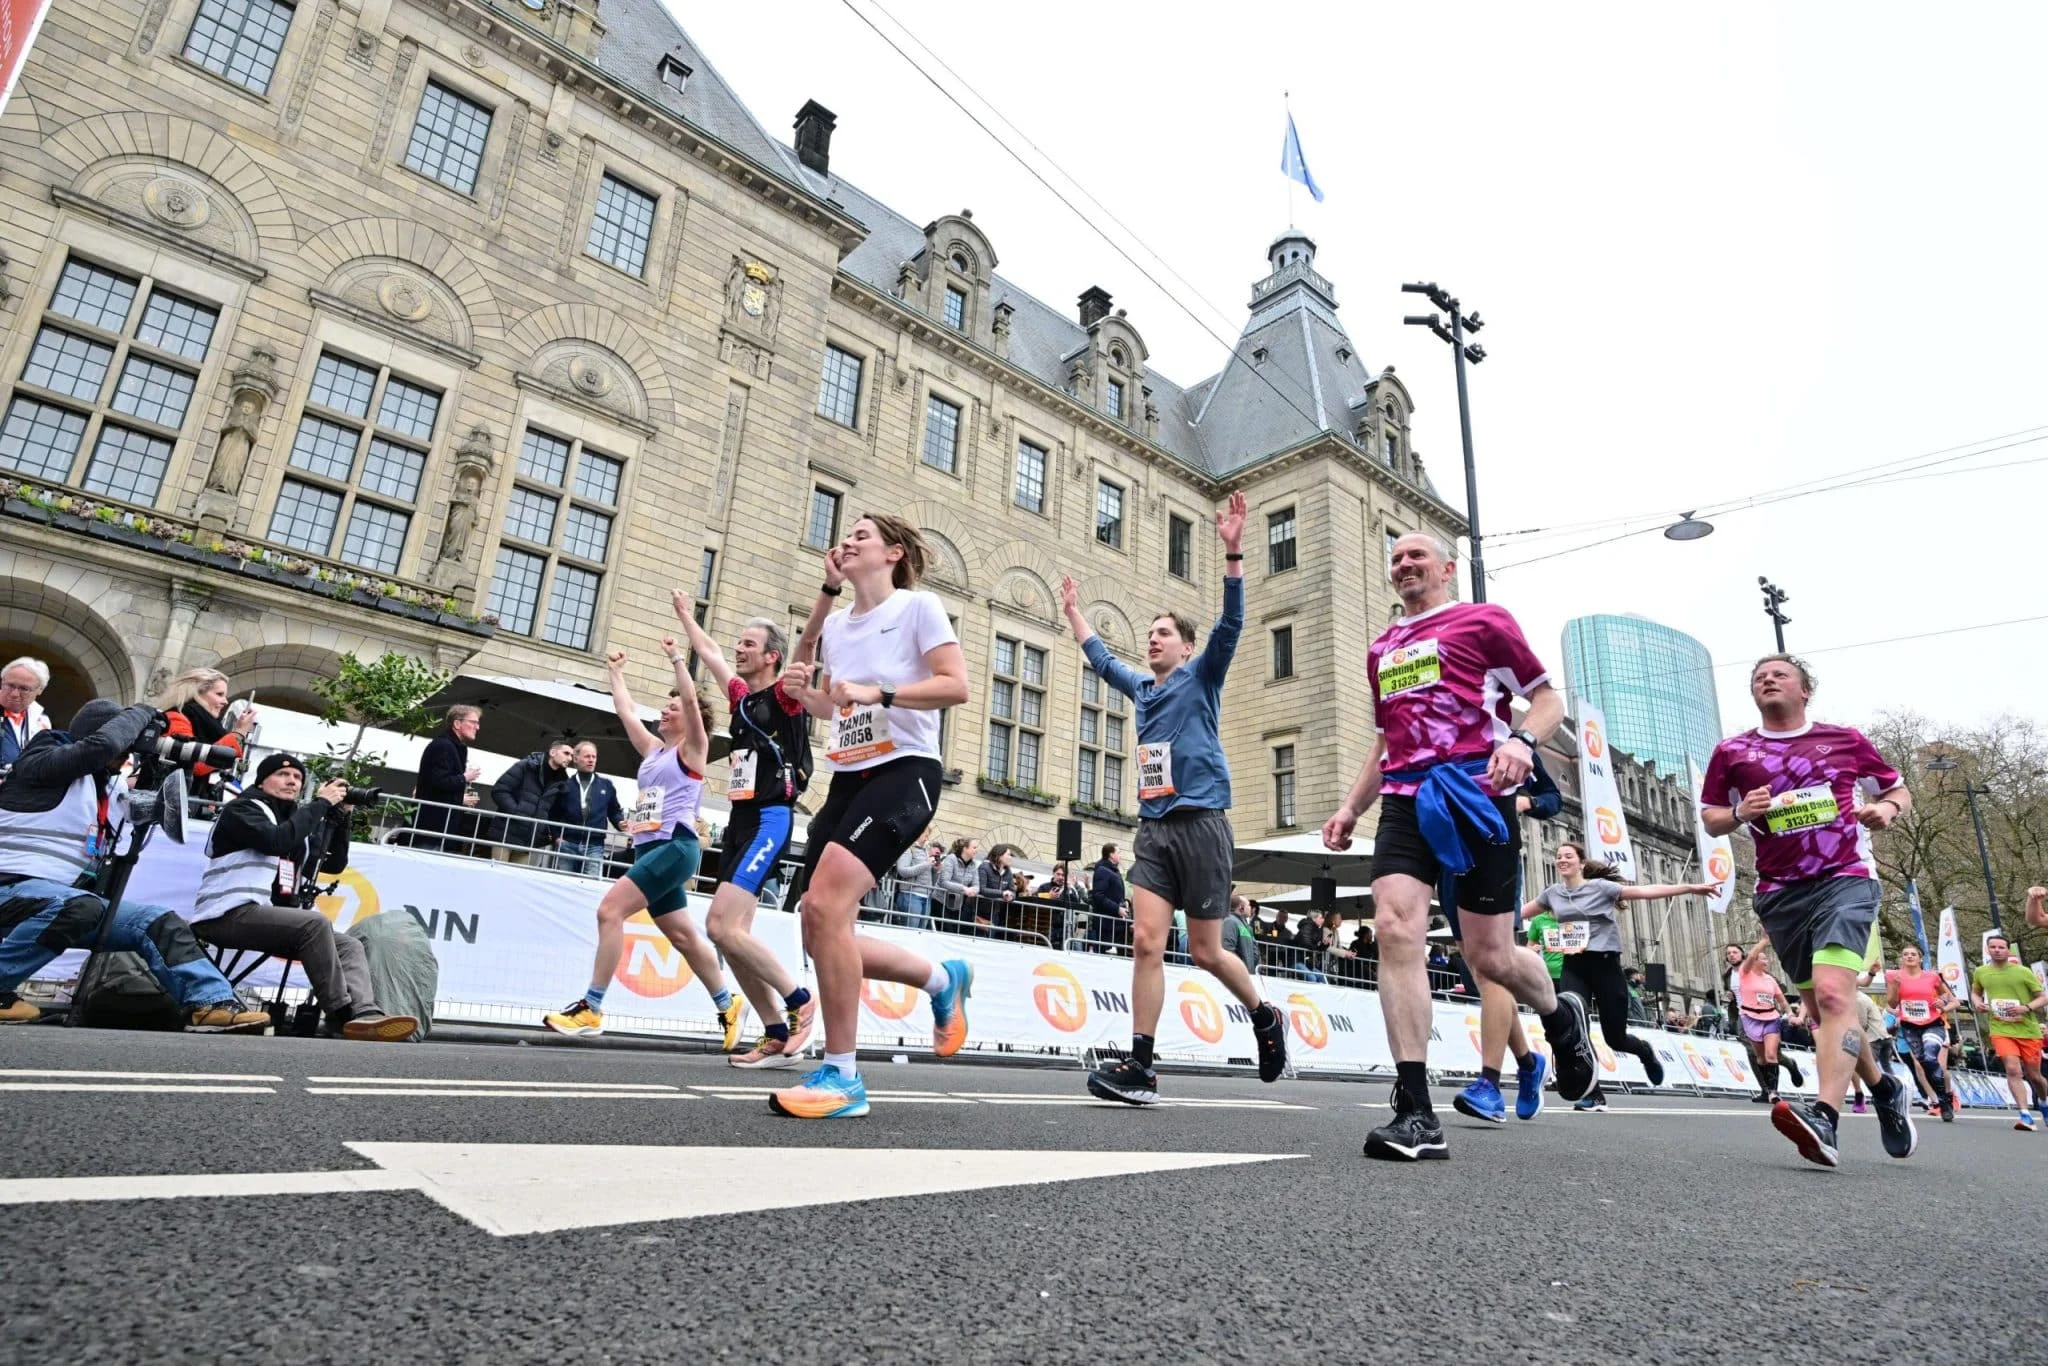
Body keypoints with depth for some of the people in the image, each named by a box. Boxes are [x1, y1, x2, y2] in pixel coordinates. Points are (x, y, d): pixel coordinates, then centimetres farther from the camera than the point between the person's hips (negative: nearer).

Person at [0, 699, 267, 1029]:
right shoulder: (42, 760, -5)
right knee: (81, 907, -39)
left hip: (70, 896, 8)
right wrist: (141, 713, -8)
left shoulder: (102, 785, 19)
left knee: (157, 921, -13)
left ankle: (211, 1003, -27)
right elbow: (101, 744, -23)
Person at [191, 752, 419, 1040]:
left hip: (276, 918, 8)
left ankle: (365, 1014, -32)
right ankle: (342, 1014, -29)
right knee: (316, 922, -31)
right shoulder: (243, 809, 1)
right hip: (230, 914, -8)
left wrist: (339, 815, 10)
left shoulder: (296, 819, 23)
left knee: (350, 945, -9)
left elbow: (335, 863, 19)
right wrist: (321, 803, -11)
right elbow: (277, 841, -20)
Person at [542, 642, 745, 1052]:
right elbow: (626, 710, 26)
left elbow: (691, 700, -13)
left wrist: (676, 657, -9)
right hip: (649, 847, 8)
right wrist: (616, 671, 32)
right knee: (683, 936, 11)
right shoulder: (653, 749, 19)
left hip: (675, 846, -8)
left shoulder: (691, 749, 0)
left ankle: (591, 1008, -14)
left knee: (610, 910, -18)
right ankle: (729, 1005, 22)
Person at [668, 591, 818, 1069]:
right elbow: (709, 653, 32)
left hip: (769, 820, -9)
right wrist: (685, 615, 45)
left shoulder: (785, 695, -4)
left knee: (722, 927, -16)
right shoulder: (742, 695, 16)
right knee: (730, 933, 4)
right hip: (740, 819, 9)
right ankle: (779, 1036, 10)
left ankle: (800, 999, 0)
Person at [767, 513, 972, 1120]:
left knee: (824, 904, -24)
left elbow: (956, 686, -13)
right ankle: (943, 979, 26)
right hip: (848, 778, 8)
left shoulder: (919, 606, -2)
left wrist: (876, 691, -21)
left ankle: (841, 1076, -11)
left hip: (905, 770, -8)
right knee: (820, 932, 2)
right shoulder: (834, 625, 16)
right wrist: (801, 688, 5)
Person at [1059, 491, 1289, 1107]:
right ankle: (1140, 1066, -5)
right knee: (1146, 942, -8)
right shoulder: (1141, 687, 19)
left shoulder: (1200, 678, 4)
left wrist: (1233, 553, -21)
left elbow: (1230, 623, -11)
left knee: (1205, 951, 3)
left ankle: (1265, 1018, 29)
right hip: (1153, 828, 5)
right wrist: (1073, 610, 42)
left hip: (1200, 822, -5)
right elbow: (1099, 658, 36)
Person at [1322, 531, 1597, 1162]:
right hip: (1405, 801, 4)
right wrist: (1351, 806, 18)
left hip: (1474, 794, -4)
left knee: (1490, 956, 1)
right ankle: (1416, 1114, -15)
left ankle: (1562, 1016, 39)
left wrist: (1522, 740, -15)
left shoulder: (1483, 620, 7)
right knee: (1395, 927, -17)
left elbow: (1547, 697, 6)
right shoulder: (1382, 648, 24)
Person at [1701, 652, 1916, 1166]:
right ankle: (1883, 1087, 36)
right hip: (1781, 892, 3)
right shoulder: (1731, 752, 6)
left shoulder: (1846, 739, 6)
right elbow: (1710, 819, 11)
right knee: (1819, 1006, 11)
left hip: (1846, 879, -3)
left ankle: (1823, 1118, -31)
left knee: (1833, 991, -23)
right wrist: (1741, 813, -10)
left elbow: (1899, 790, 18)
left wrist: (1887, 809, -5)